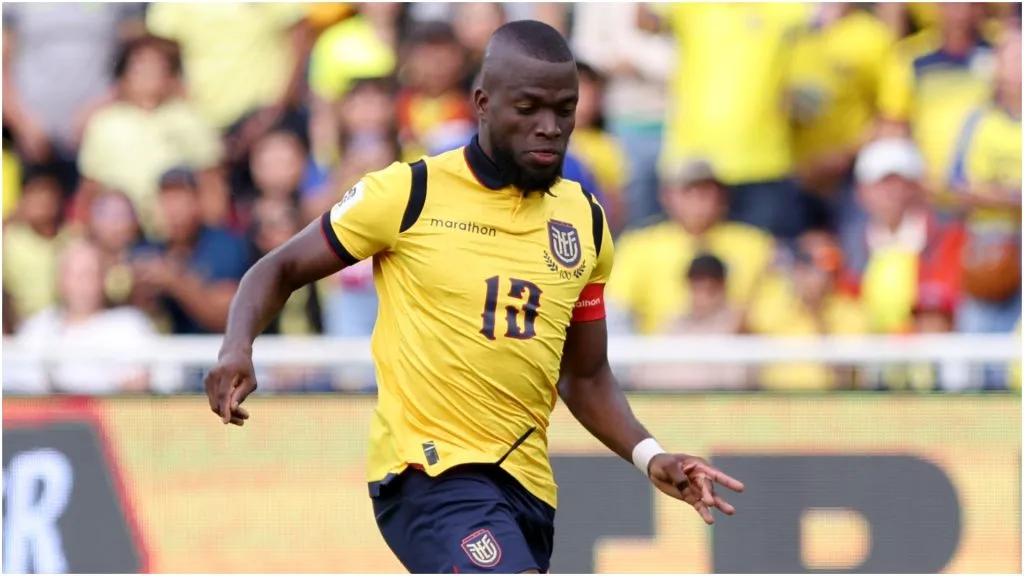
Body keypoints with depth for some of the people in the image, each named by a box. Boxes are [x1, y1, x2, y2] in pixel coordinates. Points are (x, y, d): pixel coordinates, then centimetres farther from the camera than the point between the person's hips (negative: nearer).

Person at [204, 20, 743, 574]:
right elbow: (281, 269, 4)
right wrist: (237, 350, -15)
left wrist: (648, 456, 4)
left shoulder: (585, 222, 10)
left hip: (526, 485, 6)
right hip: (428, 471, -6)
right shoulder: (409, 193, -5)